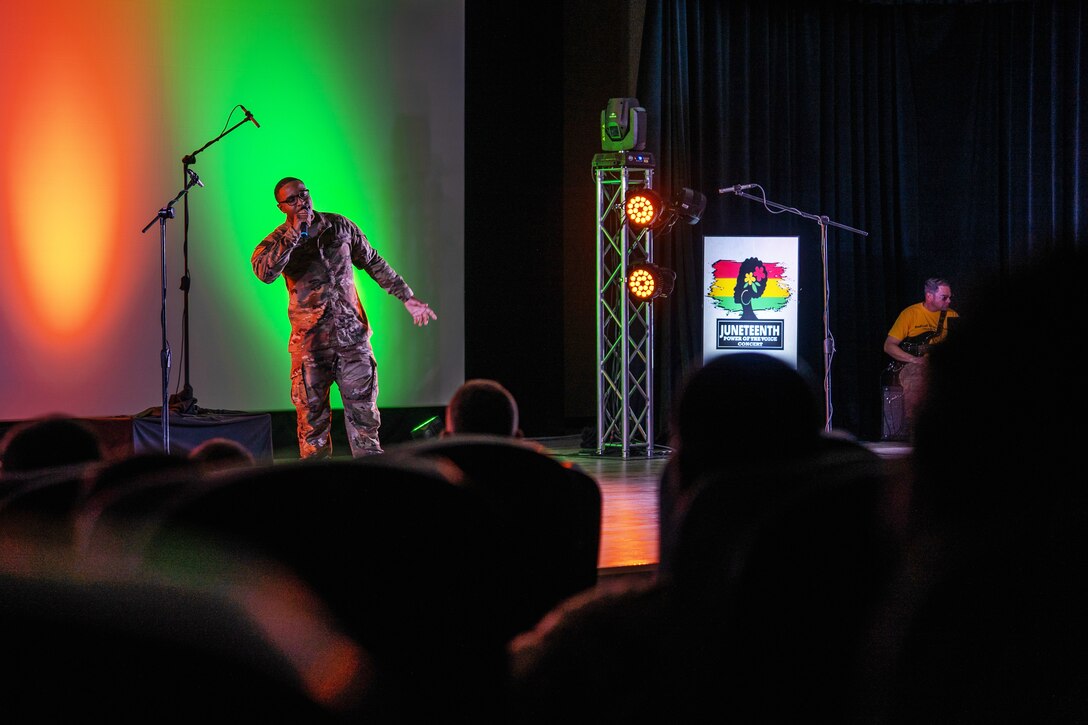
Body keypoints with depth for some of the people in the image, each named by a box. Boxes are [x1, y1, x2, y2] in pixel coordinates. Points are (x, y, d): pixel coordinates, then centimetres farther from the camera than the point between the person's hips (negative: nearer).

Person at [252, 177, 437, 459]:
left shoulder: (340, 226, 6)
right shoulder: (278, 241, -2)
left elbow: (374, 262, 16)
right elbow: (265, 272, -24)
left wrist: (407, 297, 15)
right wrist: (294, 233, -26)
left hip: (352, 333, 2)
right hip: (310, 340, -2)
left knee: (364, 413, 3)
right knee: (312, 416, 0)